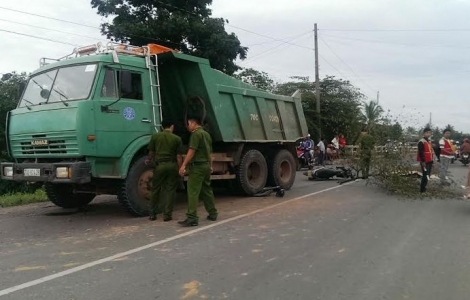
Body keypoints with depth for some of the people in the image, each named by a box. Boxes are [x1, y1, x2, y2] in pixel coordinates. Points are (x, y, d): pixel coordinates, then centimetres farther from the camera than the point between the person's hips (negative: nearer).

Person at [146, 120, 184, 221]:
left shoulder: (155, 136, 1)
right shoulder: (177, 139, -1)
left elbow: (151, 152, 8)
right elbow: (179, 156, -3)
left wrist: (148, 160, 28)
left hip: (159, 165, 1)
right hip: (172, 165, -1)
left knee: (155, 189, 12)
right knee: (170, 190, 7)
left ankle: (152, 214, 18)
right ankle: (167, 215, 8)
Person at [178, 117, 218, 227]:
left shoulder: (196, 134, -11)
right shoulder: (207, 134, 17)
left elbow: (191, 151, -18)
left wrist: (183, 165, -20)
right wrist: (210, 166, 30)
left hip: (197, 166, -9)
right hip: (206, 165, 9)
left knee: (193, 192, -11)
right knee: (207, 190, 17)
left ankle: (192, 218, -15)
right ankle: (213, 214, 24)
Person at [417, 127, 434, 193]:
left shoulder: (429, 141, 17)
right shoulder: (421, 142, -14)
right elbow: (421, 153, -20)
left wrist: (432, 161, 21)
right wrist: (423, 161, -23)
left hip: (429, 161, 9)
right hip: (425, 162, -9)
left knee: (428, 175, 13)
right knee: (425, 175, -9)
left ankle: (423, 187, 23)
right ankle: (422, 189, -3)